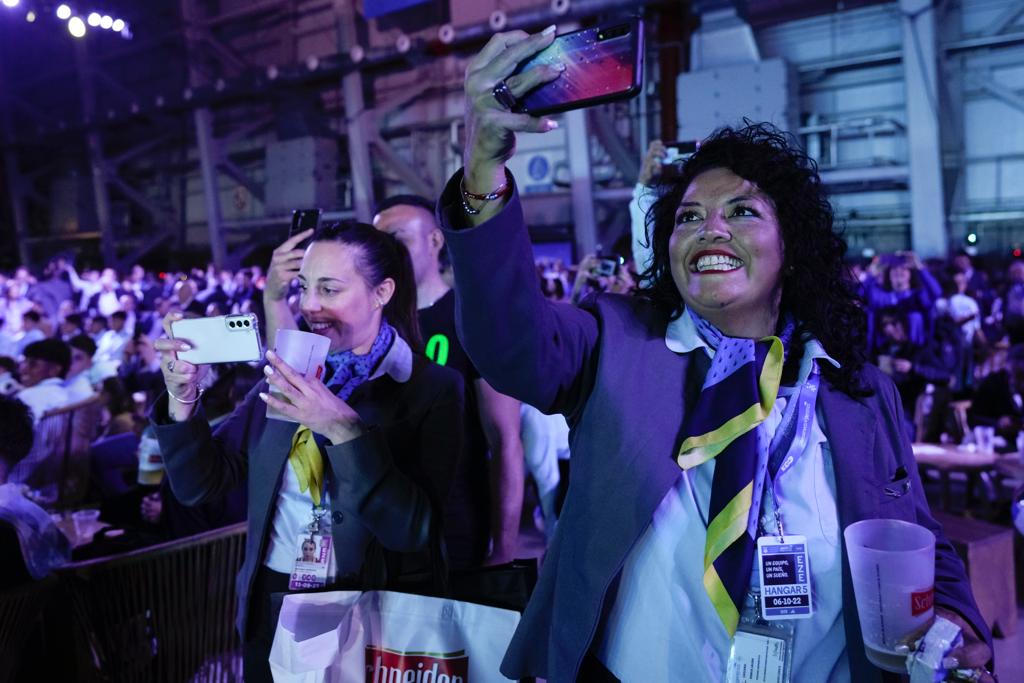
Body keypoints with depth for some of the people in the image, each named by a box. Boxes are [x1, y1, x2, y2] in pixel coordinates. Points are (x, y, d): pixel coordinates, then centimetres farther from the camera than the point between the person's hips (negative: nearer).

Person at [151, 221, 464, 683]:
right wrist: (182, 397, -17)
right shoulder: (288, 373, 0)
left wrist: (344, 429, -29)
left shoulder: (432, 387, -12)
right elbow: (198, 485, 0)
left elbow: (413, 529, -19)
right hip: (273, 605, 4)